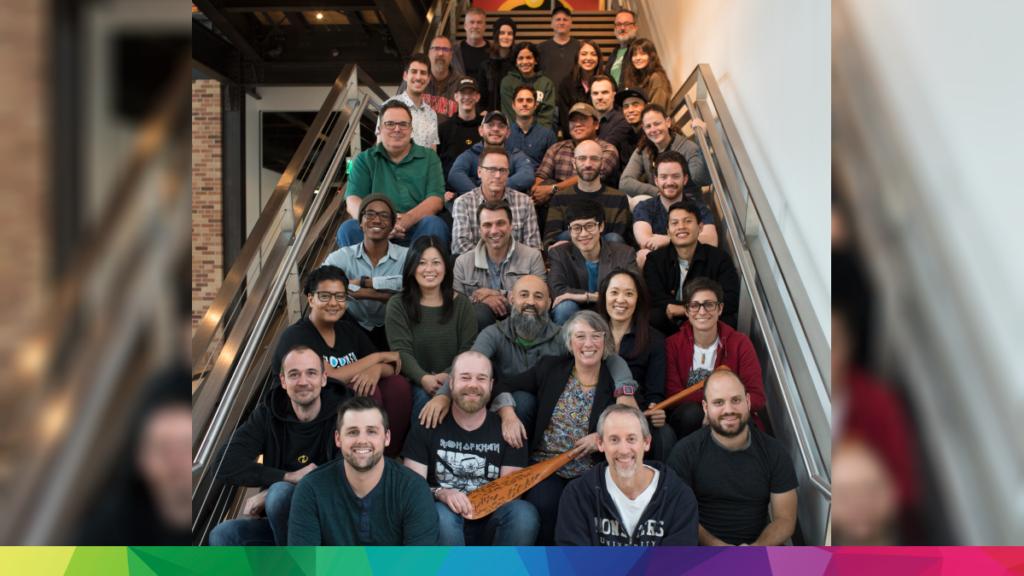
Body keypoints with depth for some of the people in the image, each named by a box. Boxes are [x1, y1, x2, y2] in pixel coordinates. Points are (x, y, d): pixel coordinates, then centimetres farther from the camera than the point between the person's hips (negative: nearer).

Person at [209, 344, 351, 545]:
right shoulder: (269, 413, 2)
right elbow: (223, 464, -8)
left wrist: (268, 493, -18)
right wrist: (290, 476, -20)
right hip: (282, 522, 4)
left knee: (281, 492, -29)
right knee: (222, 535, -18)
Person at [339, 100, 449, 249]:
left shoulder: (428, 157, 16)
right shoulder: (365, 160, 16)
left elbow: (436, 200, 1)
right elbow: (352, 201, 2)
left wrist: (407, 219, -21)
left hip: (416, 230, 0)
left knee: (434, 224, -32)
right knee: (348, 228, -29)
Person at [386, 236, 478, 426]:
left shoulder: (462, 304, 11)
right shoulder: (397, 306, 8)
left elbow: (468, 350, 2)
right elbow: (401, 350, -4)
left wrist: (449, 376, -19)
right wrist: (423, 378, -24)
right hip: (416, 381, -1)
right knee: (424, 396, -34)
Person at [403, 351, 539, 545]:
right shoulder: (428, 428, 5)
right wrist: (440, 493, -20)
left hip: (488, 525, 1)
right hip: (444, 529, -1)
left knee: (524, 513, -30)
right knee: (441, 514, -35)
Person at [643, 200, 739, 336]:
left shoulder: (720, 258, 3)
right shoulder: (655, 259, 4)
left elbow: (732, 301, -10)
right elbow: (655, 298, -11)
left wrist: (684, 309, -19)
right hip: (669, 327, -1)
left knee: (727, 320, -31)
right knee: (654, 316, -32)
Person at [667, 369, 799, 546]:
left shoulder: (775, 452, 6)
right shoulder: (685, 452, -1)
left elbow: (785, 518, 7)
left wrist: (756, 548, -12)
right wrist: (717, 546, -16)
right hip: (702, 550, -2)